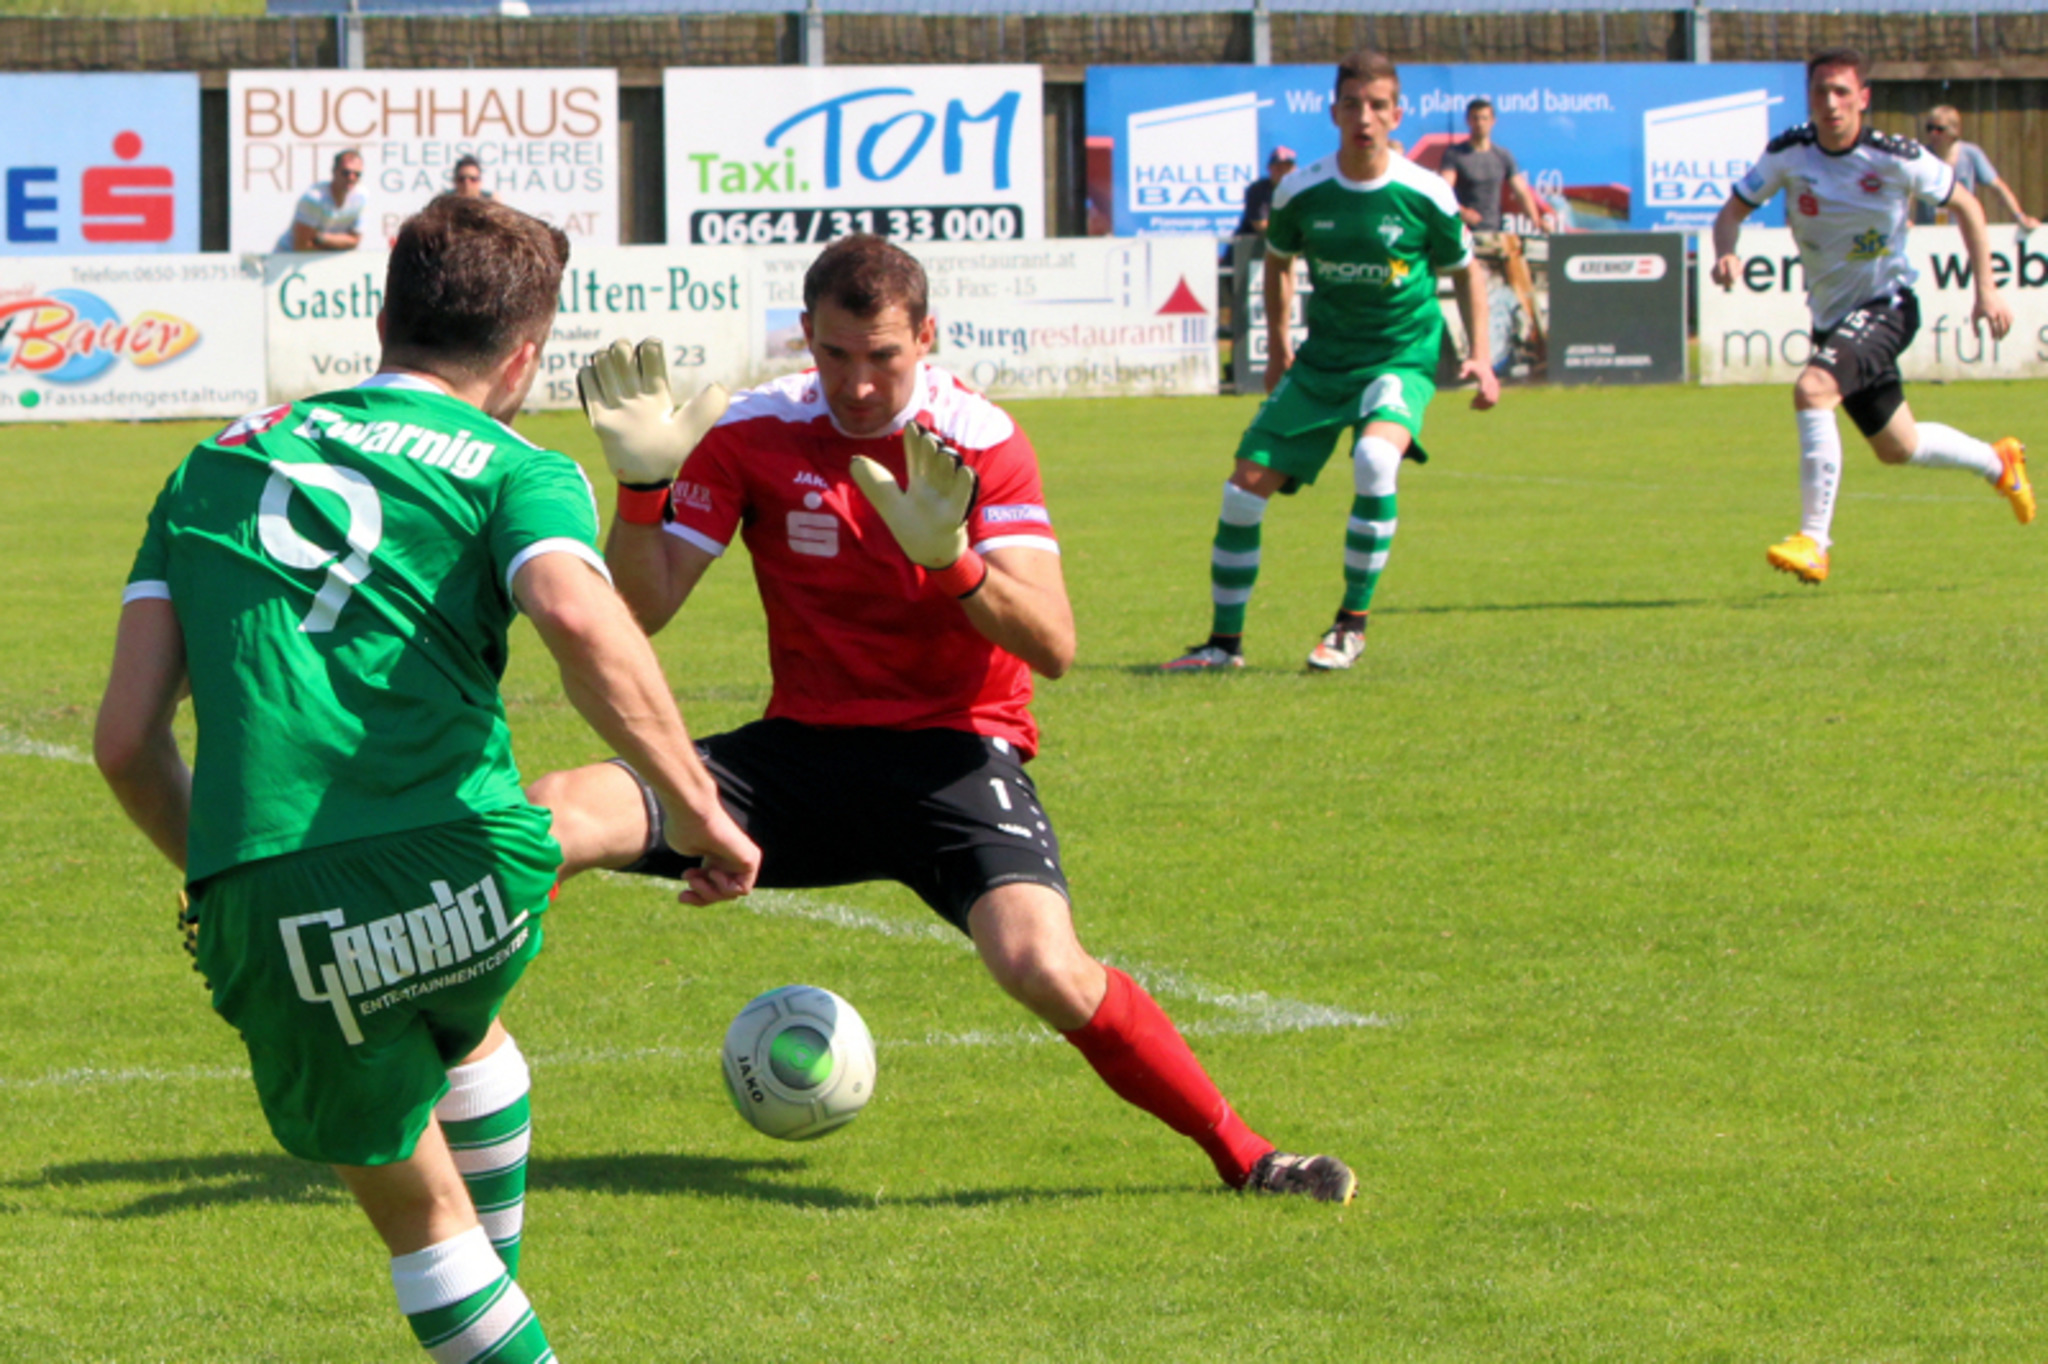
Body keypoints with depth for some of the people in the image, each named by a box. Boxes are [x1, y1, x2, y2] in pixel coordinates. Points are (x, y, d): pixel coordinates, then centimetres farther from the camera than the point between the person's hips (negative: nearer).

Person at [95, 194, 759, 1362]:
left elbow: (127, 740, 15)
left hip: (270, 920, 1)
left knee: (413, 1203, 22)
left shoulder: (217, 465, 21)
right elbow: (582, 623, -14)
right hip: (463, 878, -1)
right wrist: (700, 813, -8)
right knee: (464, 1034, 36)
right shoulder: (516, 471, 10)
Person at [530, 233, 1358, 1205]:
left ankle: (1242, 1155, -10)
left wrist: (950, 559, -33)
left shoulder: (981, 441, -9)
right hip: (802, 751, 3)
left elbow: (1052, 649, -17)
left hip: (951, 754, -3)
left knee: (1045, 970, -30)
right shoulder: (754, 434, -2)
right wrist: (642, 480, -21)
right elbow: (640, 609, -4)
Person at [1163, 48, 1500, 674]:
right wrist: (1277, 346, 15)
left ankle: (1353, 623, -16)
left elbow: (1465, 270, 5)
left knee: (1375, 457, -33)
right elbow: (1277, 259, 14)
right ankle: (1225, 640, 13)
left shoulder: (1425, 196, -13)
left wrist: (1480, 357, -3)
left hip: (1402, 356, -3)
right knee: (1246, 486, -5)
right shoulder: (1301, 192, -7)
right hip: (1322, 359, 3)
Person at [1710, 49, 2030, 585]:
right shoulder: (1788, 153, -9)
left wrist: (1986, 289, -5)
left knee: (1812, 389, -31)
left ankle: (1814, 542, -27)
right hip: (1832, 317, 5)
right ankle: (1998, 463, 49)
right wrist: (1726, 253, -23)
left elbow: (1965, 205, -2)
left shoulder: (1897, 158, -16)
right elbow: (1734, 210, 0)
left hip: (1886, 306, -5)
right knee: (1898, 448, 18)